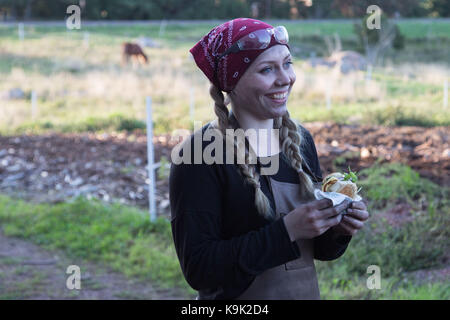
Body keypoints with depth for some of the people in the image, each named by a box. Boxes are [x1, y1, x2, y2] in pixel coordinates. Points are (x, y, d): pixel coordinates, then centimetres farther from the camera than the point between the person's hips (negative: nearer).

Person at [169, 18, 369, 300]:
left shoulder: (300, 139, 1)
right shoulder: (201, 154, -18)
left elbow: (317, 249, 9)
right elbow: (197, 268, -22)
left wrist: (338, 229, -12)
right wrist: (287, 230, -26)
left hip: (308, 291, 6)